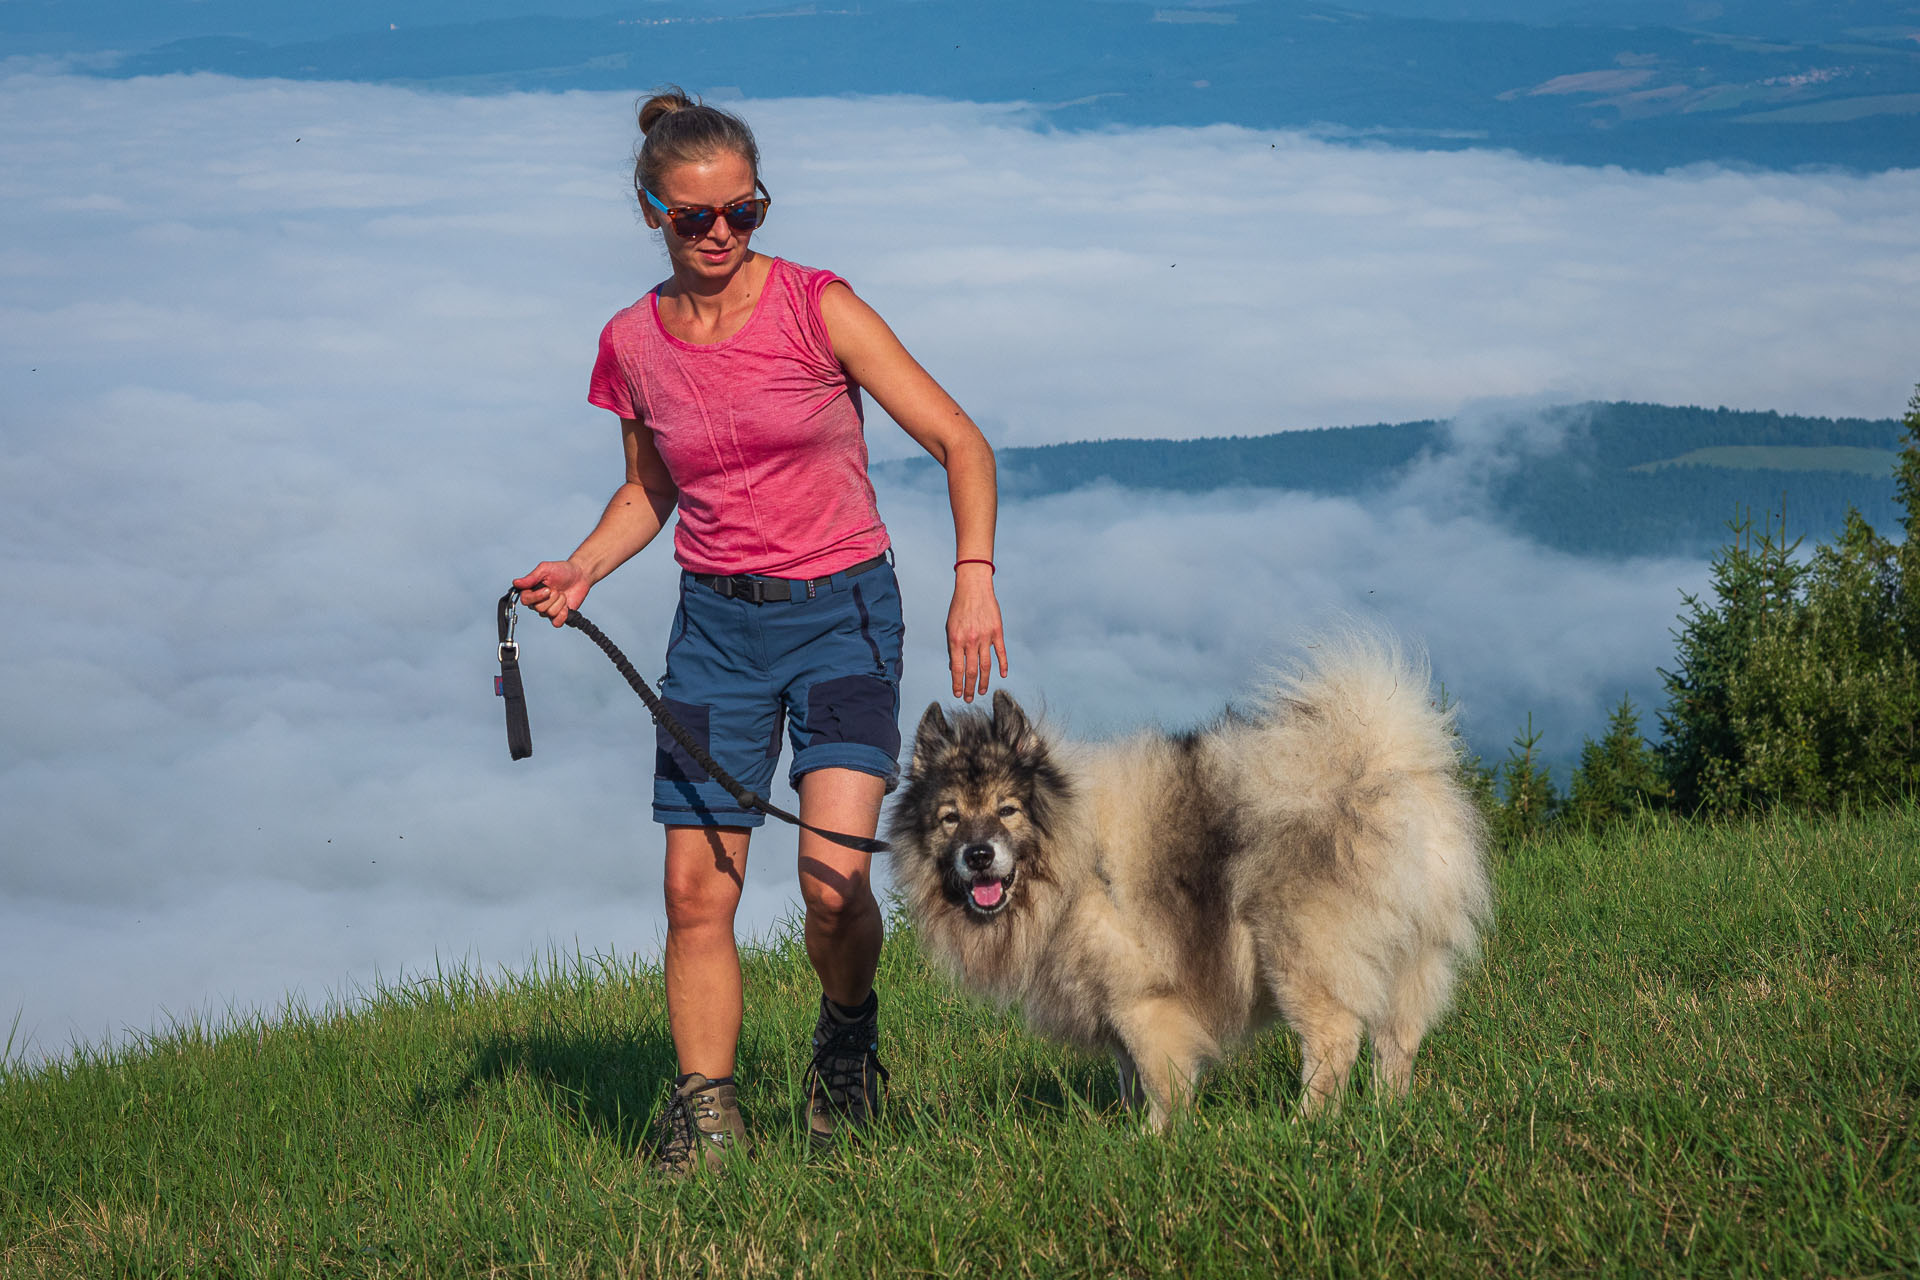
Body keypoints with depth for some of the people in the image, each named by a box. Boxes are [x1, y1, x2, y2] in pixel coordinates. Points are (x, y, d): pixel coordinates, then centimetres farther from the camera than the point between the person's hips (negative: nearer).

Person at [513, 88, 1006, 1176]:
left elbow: (960, 442, -13)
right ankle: (706, 1114, 8)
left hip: (842, 608, -3)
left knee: (835, 878, -17)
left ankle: (849, 1037, 13)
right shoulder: (634, 344, 2)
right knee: (698, 889, -4)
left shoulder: (818, 308, -11)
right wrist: (583, 567, 0)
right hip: (717, 623, 3)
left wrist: (975, 576, -27)